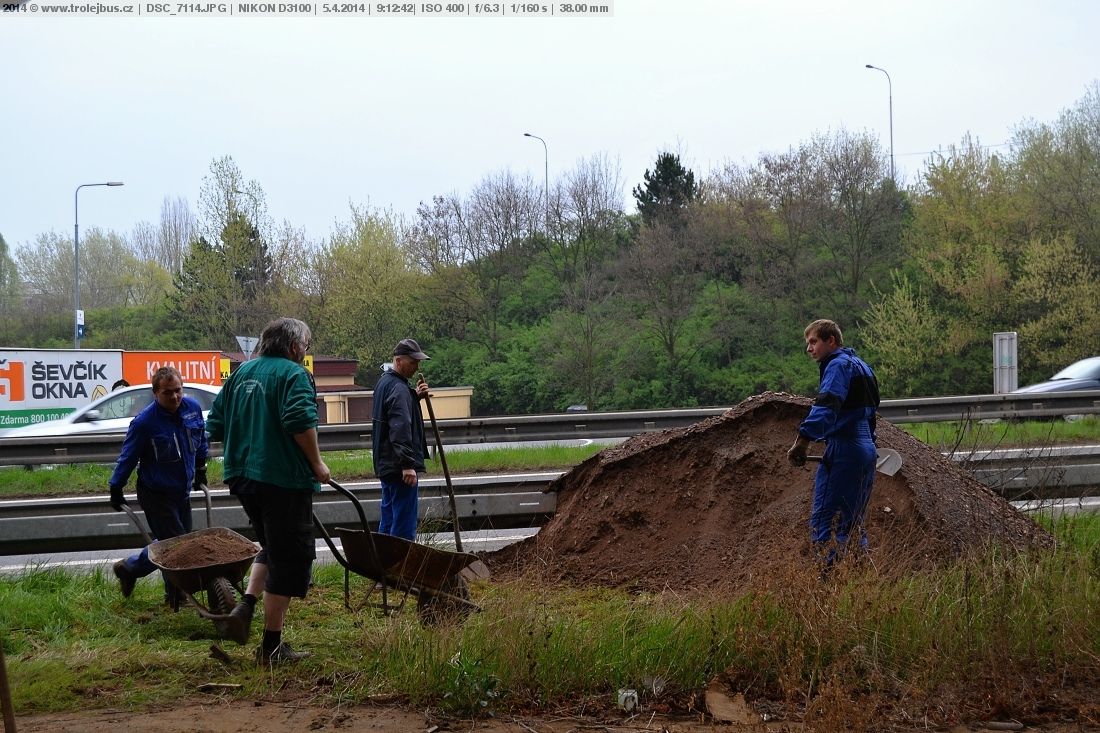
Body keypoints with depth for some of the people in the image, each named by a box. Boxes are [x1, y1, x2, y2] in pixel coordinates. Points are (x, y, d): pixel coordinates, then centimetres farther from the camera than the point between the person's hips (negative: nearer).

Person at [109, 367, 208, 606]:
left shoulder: (193, 408, -4)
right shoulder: (144, 422, -20)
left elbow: (201, 440, 16)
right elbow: (128, 458, -10)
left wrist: (200, 468, 25)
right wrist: (116, 489, -3)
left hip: (183, 491, 6)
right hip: (156, 494, -6)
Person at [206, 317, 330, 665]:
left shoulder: (242, 372, 14)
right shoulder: (293, 374, -8)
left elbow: (215, 425, 15)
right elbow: (301, 422, -23)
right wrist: (317, 464, -13)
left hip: (241, 476, 8)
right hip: (284, 479, -8)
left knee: (272, 547, 25)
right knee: (289, 558, 1)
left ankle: (246, 606, 6)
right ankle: (272, 646, 4)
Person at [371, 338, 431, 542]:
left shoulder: (385, 381, 15)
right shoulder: (398, 388, -17)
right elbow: (400, 429, -25)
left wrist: (416, 396, 9)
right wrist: (408, 464, -29)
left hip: (385, 464, 11)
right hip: (399, 466, -11)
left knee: (388, 521, 16)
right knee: (404, 525, -8)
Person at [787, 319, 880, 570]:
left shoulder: (839, 364, -8)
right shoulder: (861, 365, 22)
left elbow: (826, 407, -24)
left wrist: (803, 440, -32)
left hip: (844, 450, -10)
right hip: (867, 449, 10)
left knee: (823, 521, -12)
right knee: (852, 522, 15)